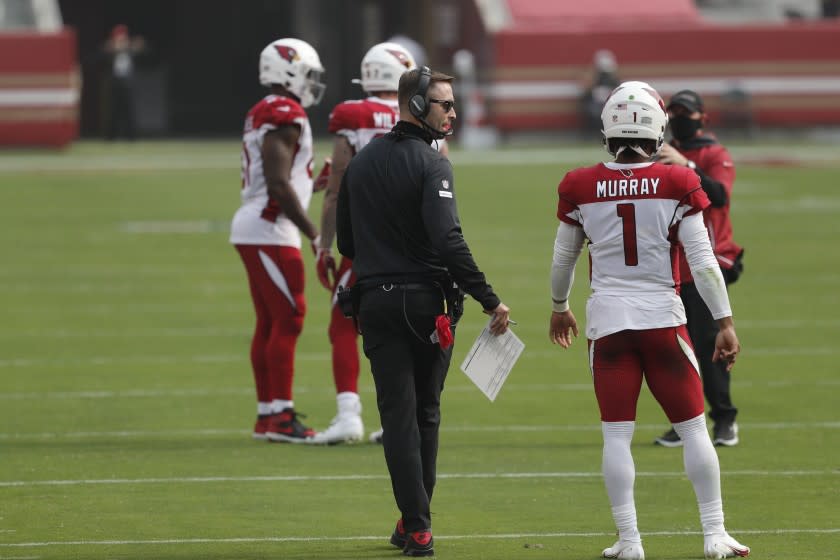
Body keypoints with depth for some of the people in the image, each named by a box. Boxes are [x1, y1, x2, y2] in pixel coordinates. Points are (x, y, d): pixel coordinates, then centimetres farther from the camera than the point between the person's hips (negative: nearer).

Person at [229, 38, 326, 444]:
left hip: (254, 228, 10)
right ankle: (280, 415, -11)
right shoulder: (285, 117, -14)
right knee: (288, 320, -9)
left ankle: (267, 414, 13)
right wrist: (314, 234, -14)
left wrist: (316, 183, 18)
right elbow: (279, 186, -19)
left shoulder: (262, 114, 17)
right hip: (269, 232, -10)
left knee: (269, 323, 11)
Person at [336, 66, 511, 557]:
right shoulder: (430, 165, -12)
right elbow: (448, 241, -22)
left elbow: (346, 242, 16)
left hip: (376, 301, 4)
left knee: (399, 414, 2)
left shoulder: (361, 163, 9)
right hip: (426, 302, -4)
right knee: (425, 414, 12)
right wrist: (490, 300, -20)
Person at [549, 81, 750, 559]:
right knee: (693, 427, 9)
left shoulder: (581, 188, -2)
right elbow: (702, 261, -8)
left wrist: (560, 308, 29)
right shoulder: (677, 184, -8)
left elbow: (563, 259, 11)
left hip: (608, 321, 1)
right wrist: (725, 321, -1)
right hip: (663, 318, -1)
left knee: (617, 435, 6)